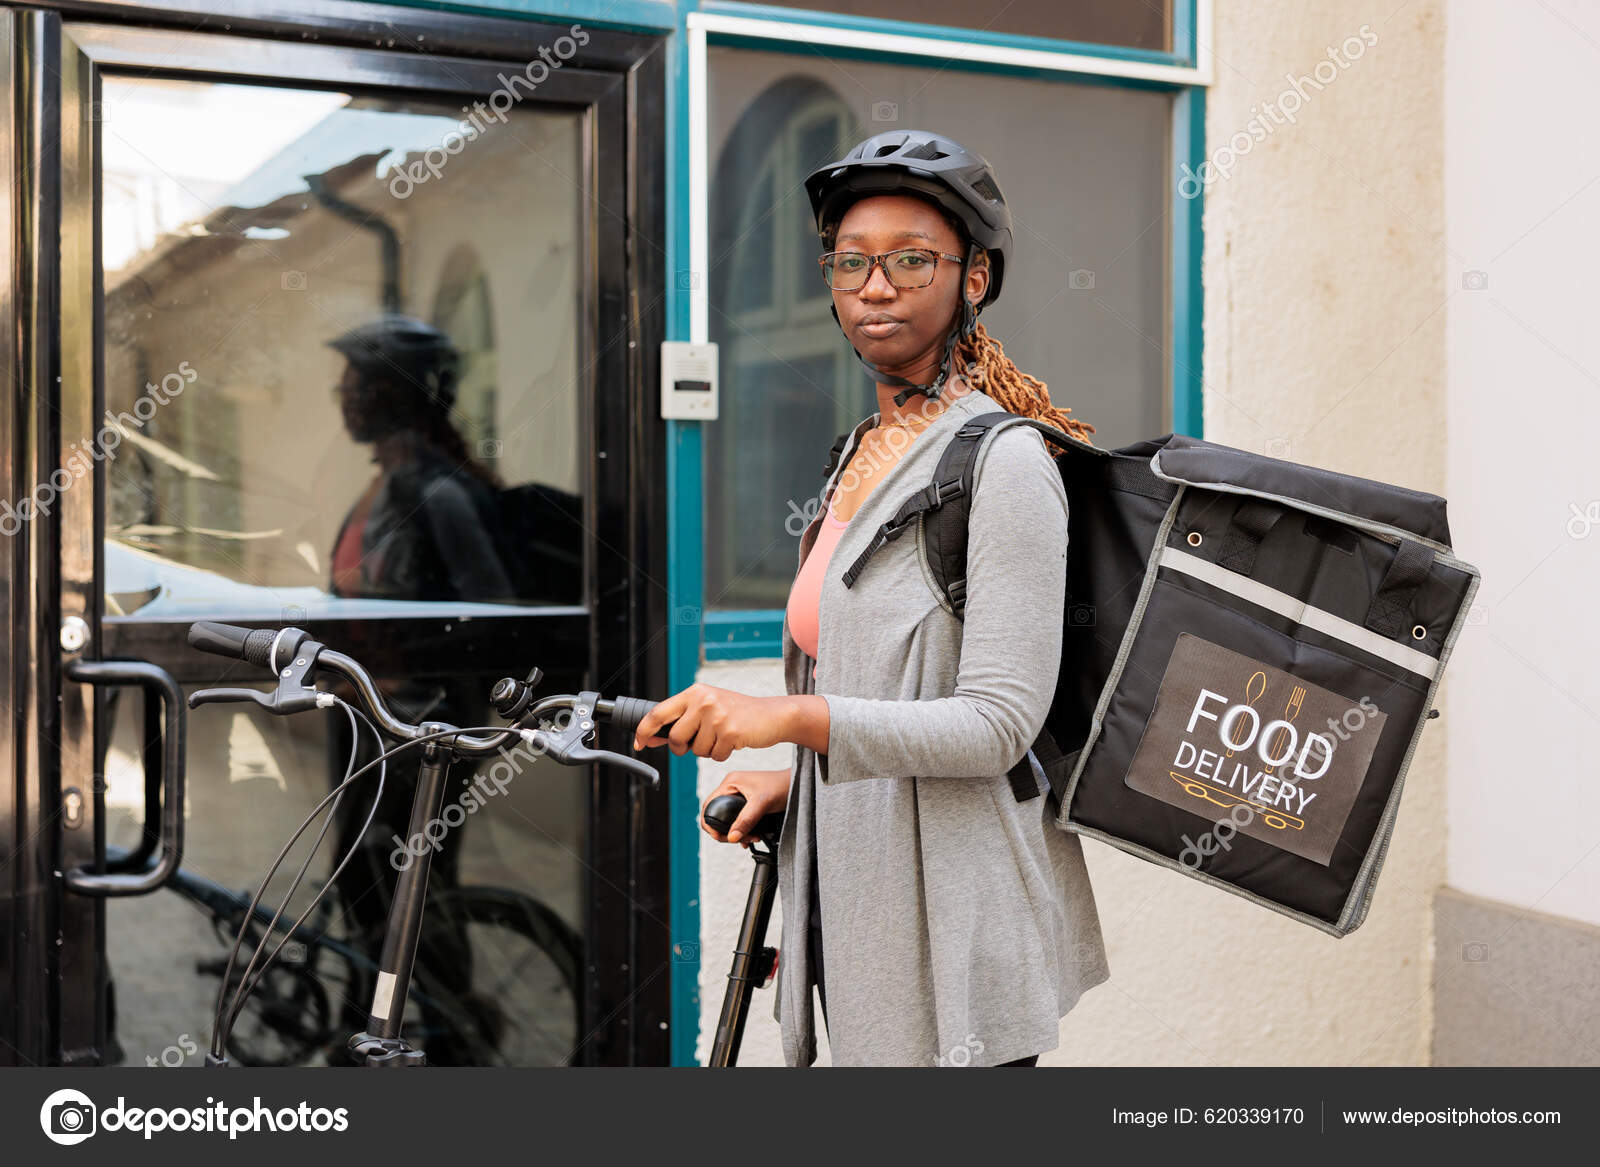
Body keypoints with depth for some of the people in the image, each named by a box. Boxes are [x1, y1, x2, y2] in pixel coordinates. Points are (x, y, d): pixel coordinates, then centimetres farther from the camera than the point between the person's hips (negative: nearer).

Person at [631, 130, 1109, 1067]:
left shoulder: (1005, 462, -12)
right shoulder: (862, 454, 13)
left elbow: (999, 723, -19)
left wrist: (793, 717, -26)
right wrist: (791, 775, 8)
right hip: (851, 906, 8)